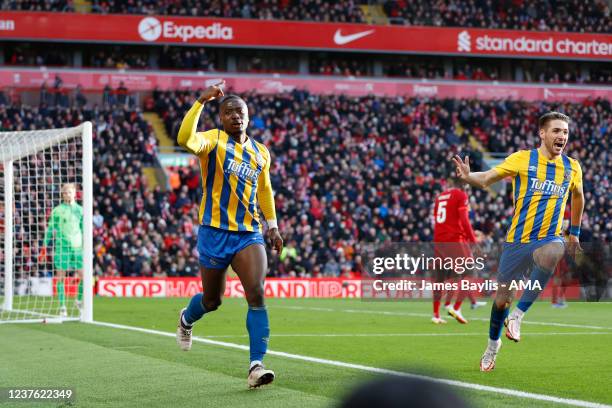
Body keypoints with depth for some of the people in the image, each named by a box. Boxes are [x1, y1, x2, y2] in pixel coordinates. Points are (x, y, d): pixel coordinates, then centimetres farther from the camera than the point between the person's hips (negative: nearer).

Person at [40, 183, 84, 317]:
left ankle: (80, 300, 19)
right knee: (60, 277, -1)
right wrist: (44, 248, 1)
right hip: (61, 247, -2)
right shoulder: (57, 210, 3)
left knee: (84, 276, -4)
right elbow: (50, 229, 5)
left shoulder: (80, 210, 9)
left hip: (77, 247, 2)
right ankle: (62, 307, 6)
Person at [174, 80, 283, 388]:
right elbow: (185, 139, -28)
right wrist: (202, 101, -31)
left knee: (257, 294, -16)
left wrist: (272, 227, 20)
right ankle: (187, 320, 47)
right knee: (212, 300, 10)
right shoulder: (213, 140, -5)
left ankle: (256, 365, -19)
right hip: (215, 232, -3)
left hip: (249, 233, 3)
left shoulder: (260, 152, 11)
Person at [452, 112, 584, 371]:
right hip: (517, 240, 0)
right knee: (502, 298, 7)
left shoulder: (572, 167, 5)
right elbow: (487, 179, -6)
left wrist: (574, 232, 26)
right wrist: (468, 177, -28)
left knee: (552, 252, -38)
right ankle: (493, 344, 37)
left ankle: (518, 315, -26)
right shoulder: (522, 159, -4)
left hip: (549, 238, 0)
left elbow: (577, 196, 24)